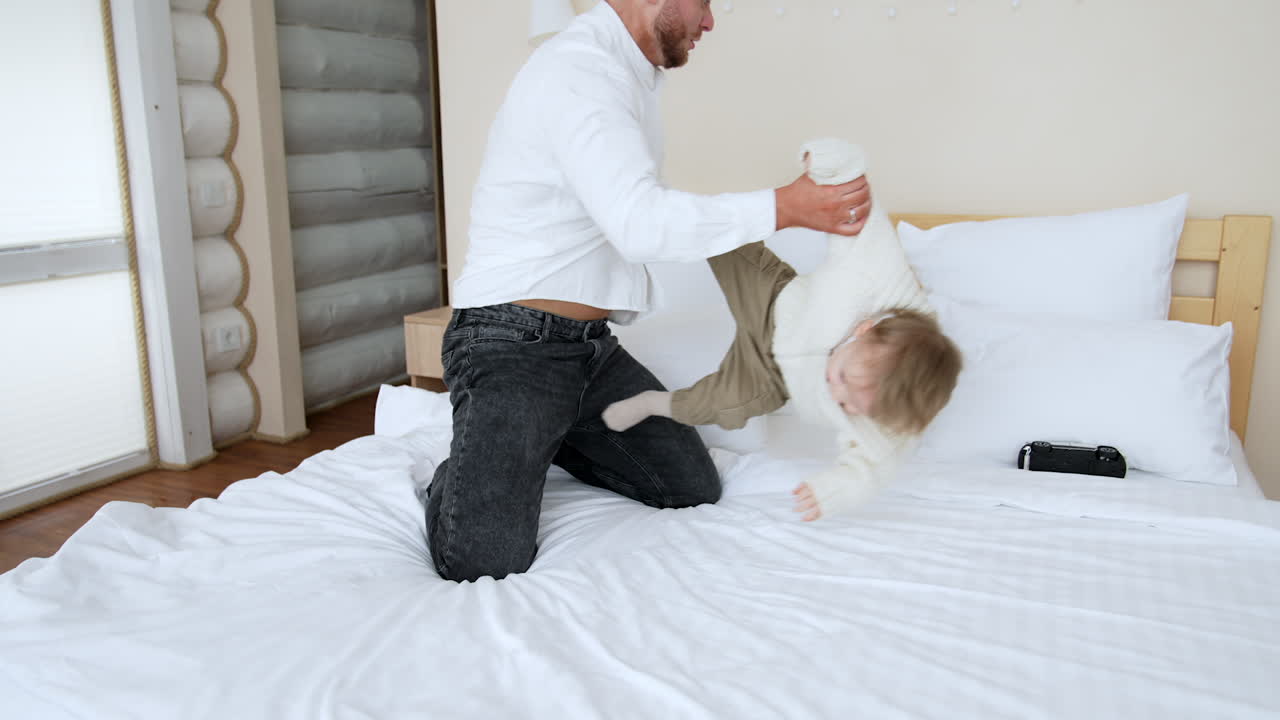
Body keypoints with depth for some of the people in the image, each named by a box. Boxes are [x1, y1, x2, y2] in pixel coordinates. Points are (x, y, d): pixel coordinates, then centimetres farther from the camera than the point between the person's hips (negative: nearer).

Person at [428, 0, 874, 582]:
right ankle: (461, 466, 13)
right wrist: (784, 208, -22)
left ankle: (540, 440, 21)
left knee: (694, 490, 5)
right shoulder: (580, 68, -18)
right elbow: (641, 224, -29)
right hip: (514, 344, -9)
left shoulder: (631, 74, 14)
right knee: (484, 562, -19)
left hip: (592, 347, 10)